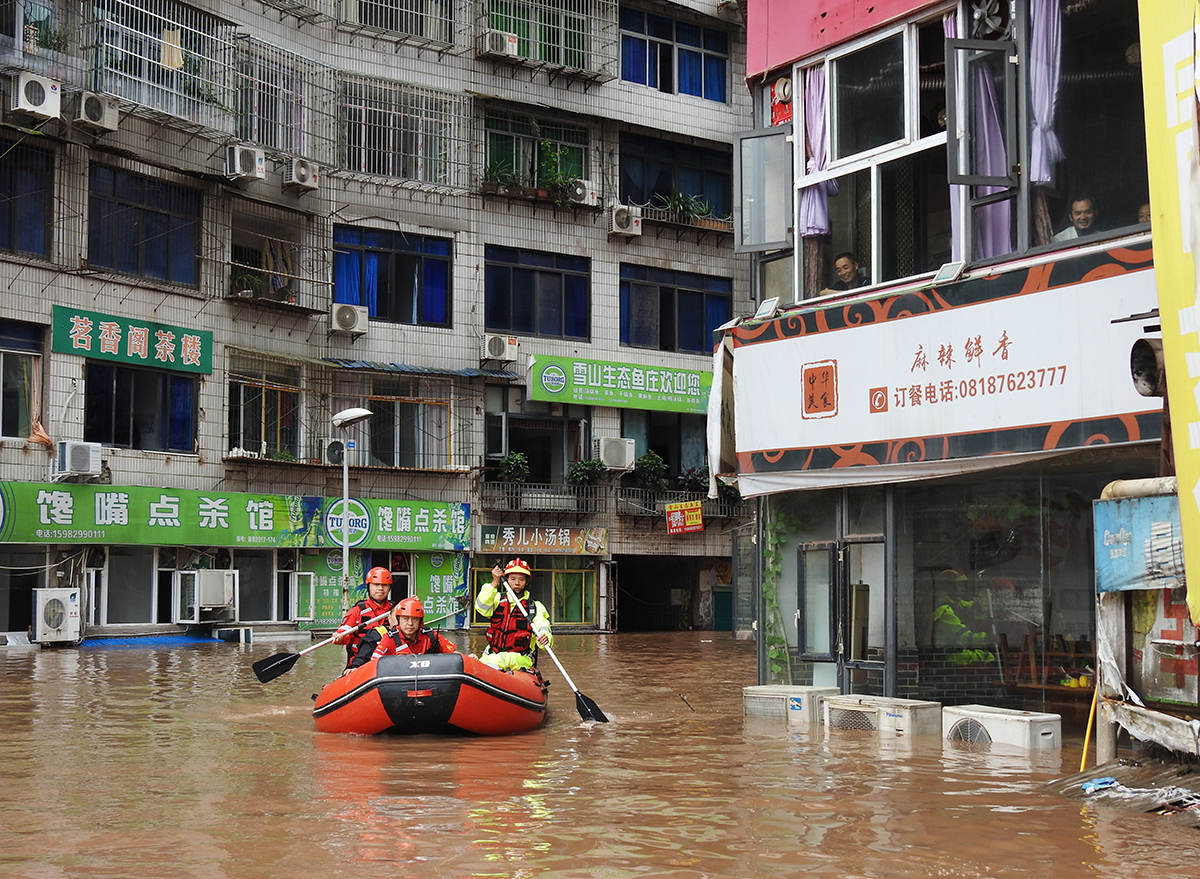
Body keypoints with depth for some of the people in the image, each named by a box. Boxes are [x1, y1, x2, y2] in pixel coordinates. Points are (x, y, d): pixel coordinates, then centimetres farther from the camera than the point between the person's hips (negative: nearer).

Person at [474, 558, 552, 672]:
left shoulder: (535, 607, 6)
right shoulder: (498, 599, 12)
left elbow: (543, 629, -8)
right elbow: (482, 607, -8)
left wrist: (545, 639, -33)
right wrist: (494, 582, -14)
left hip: (521, 659, -4)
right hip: (492, 653, 4)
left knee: (501, 659, -37)